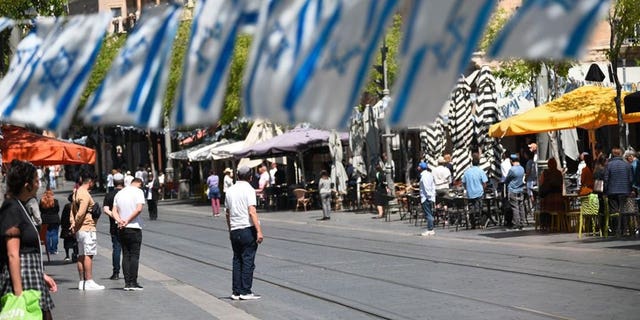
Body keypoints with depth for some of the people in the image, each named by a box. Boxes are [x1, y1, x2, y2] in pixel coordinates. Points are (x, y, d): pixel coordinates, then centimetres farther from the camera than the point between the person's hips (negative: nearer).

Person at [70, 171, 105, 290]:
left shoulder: (77, 192, 15)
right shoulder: (85, 194, -16)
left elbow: (73, 210, 16)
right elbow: (80, 213, -22)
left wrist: (73, 224, 8)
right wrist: (76, 225, -9)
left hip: (80, 230, 10)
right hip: (87, 228, -10)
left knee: (81, 255, 10)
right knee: (88, 255, -8)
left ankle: (82, 281, 13)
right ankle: (89, 282, -10)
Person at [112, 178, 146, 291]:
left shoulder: (119, 193, 14)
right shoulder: (138, 191, -4)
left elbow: (114, 211, 6)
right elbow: (139, 209, -17)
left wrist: (119, 220, -9)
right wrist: (128, 220, -13)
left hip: (121, 229, 5)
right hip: (134, 228, -5)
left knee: (125, 255, 8)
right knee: (134, 255, -3)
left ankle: (127, 283, 4)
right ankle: (133, 283, -7)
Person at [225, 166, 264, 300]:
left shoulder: (230, 190, 12)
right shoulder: (248, 189, -8)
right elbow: (252, 212, -17)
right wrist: (259, 231, -20)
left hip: (234, 230, 6)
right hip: (248, 229, -6)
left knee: (237, 260, 11)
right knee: (248, 261, -2)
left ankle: (236, 292, 9)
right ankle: (245, 292, -3)